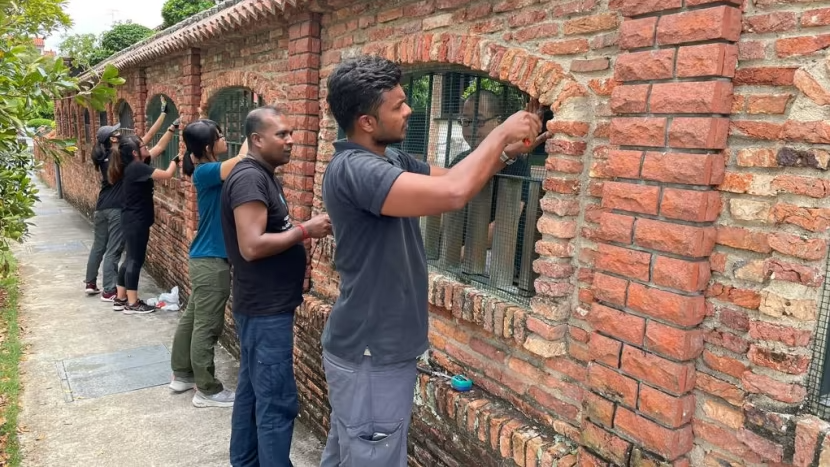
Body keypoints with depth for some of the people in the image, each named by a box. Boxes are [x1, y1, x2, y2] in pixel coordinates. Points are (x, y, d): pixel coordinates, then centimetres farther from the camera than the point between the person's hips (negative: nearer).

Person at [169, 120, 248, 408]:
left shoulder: (212, 170, 10)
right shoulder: (206, 172, -18)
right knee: (207, 325, 0)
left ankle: (182, 375, 32)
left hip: (207, 257, 9)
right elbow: (242, 160, -30)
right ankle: (207, 390, 10)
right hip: (211, 260, -9)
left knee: (192, 318, 18)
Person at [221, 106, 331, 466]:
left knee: (252, 391, 18)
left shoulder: (263, 176, 13)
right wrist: (305, 231, -19)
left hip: (262, 307, 10)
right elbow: (252, 246, -27)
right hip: (266, 311, -10)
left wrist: (303, 230, 6)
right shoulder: (250, 178, -18)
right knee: (277, 402, -4)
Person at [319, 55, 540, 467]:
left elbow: (448, 177, 16)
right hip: (371, 357, -9)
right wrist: (501, 133, -19)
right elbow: (452, 193, -34)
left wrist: (509, 148, 1)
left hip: (369, 348, 9)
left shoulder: (394, 161, 5)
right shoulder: (353, 168, -25)